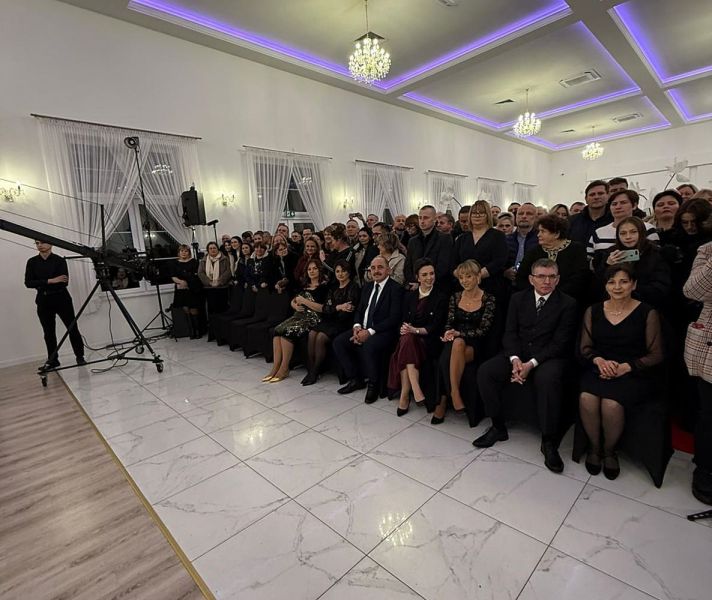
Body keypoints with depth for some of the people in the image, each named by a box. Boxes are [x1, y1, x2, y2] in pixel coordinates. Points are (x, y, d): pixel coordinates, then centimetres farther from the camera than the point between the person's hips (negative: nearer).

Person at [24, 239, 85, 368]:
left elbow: (64, 282, -12)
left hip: (61, 299, -3)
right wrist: (50, 281, -17)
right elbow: (28, 283, -6)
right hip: (43, 301, 3)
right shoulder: (32, 262, 5)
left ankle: (80, 356, 9)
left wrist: (41, 284, -13)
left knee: (72, 329, -2)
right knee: (48, 332, 7)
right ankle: (52, 360, 18)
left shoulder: (60, 260, -4)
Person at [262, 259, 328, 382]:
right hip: (299, 315, 7)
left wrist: (303, 300, -10)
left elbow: (322, 308, -14)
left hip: (312, 318, -7)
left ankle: (284, 369, -18)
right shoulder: (305, 285, 21)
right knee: (277, 330, -20)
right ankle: (275, 367, -21)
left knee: (287, 331, -28)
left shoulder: (324, 286, -2)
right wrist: (296, 306, 3)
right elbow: (293, 301, 28)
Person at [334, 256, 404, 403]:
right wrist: (357, 327, -5)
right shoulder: (367, 287, 16)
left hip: (383, 332, -7)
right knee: (338, 342, -10)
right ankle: (355, 379, 4)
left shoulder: (396, 289, -8)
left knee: (369, 346, -35)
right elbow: (359, 311, 17)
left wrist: (370, 331, -21)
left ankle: (373, 385, -10)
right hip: (363, 329, 7)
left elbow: (394, 319, -16)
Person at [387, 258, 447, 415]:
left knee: (407, 340, -33)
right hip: (410, 339, 3)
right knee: (406, 338, -33)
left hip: (428, 342, -3)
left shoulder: (441, 298, 3)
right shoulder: (409, 296, 15)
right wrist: (404, 328, -13)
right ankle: (416, 390, -35)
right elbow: (404, 320, 10)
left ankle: (405, 395, -31)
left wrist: (416, 330, -19)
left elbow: (435, 327, -4)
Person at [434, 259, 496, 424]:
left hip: (475, 346, -2)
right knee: (444, 359, -34)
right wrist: (448, 333, -14)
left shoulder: (488, 299, 0)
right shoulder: (455, 297, 13)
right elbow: (449, 322, 10)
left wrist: (459, 334, -18)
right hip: (455, 341, 3)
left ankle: (443, 402, -29)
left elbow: (483, 330, -7)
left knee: (458, 343, -37)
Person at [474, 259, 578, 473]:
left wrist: (531, 364, -19)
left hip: (549, 358, -3)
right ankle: (498, 427, -2)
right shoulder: (518, 299, 9)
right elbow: (510, 333, 4)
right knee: (485, 371, -19)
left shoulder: (568, 304, -2)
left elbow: (560, 343, -9)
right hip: (518, 354, 4)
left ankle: (549, 442, -17)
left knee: (548, 379, -36)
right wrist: (515, 359, -15)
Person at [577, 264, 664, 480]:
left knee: (611, 404, -31)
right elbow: (585, 348, 11)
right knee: (586, 399, -29)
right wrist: (599, 360, -11)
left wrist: (627, 366, -14)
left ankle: (609, 451, 1)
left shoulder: (647, 313, 2)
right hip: (599, 370, 2)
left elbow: (656, 355, 2)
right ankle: (594, 447, -1)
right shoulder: (593, 311, 10)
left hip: (634, 374, -2)